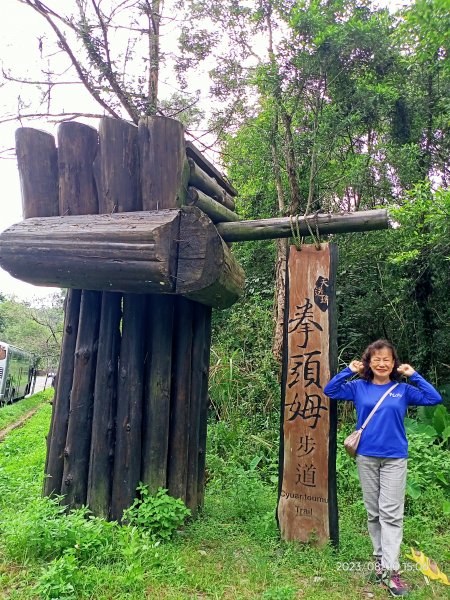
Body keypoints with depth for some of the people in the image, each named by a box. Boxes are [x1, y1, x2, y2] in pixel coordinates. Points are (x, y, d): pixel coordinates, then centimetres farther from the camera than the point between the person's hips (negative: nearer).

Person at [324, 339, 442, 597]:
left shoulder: (403, 390, 0)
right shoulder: (359, 387, 1)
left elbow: (435, 398, -6)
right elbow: (329, 391, -1)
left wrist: (414, 375, -9)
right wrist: (349, 371, -7)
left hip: (395, 458, -1)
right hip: (366, 457, 1)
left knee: (391, 513, -3)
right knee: (373, 512, 13)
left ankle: (391, 571, 2)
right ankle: (380, 558, 28)